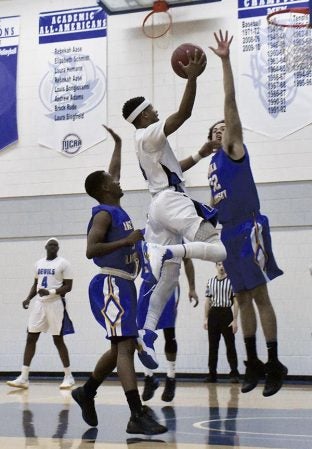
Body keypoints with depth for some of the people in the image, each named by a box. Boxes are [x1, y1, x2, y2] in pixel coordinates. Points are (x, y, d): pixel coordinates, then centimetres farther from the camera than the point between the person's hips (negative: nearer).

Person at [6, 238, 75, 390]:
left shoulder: (63, 263, -5)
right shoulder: (39, 263, 13)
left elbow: (68, 286, -10)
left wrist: (50, 292, -23)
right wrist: (28, 298, 4)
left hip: (56, 304, -6)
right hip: (39, 303, 6)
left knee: (58, 340, -2)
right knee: (30, 338, 0)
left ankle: (68, 376, 12)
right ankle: (23, 377, 1)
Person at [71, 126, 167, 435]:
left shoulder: (117, 210, 16)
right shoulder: (104, 213, -10)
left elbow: (111, 173, 33)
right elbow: (91, 250, -22)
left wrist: (118, 144, 40)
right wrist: (127, 240, -24)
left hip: (123, 285, 10)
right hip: (111, 285, -10)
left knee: (121, 346, 17)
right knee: (125, 346, -15)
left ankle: (86, 392, 32)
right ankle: (138, 416, -20)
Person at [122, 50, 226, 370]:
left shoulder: (146, 141, 24)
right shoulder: (149, 134, -5)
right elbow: (183, 114, -18)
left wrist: (199, 156, 26)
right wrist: (191, 78, -20)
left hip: (161, 205, 10)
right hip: (173, 201, -10)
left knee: (168, 277, 8)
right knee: (221, 251, -15)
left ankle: (147, 333, 2)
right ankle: (166, 252, -31)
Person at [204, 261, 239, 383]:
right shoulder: (210, 281, 10)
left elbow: (235, 302, -3)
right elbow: (208, 301, 12)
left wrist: (235, 320, -9)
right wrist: (206, 318, 6)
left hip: (226, 313, -3)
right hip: (213, 314, 3)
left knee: (230, 345, -2)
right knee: (213, 345, 6)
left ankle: (234, 374, 1)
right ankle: (212, 373, 12)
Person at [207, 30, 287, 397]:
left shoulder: (234, 149, 0)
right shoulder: (213, 162, 20)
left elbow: (230, 102, -9)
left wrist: (225, 60, -13)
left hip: (248, 229, -8)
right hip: (229, 233, 8)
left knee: (260, 296, -6)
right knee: (243, 299, 9)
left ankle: (274, 365, -1)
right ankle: (253, 364, 15)